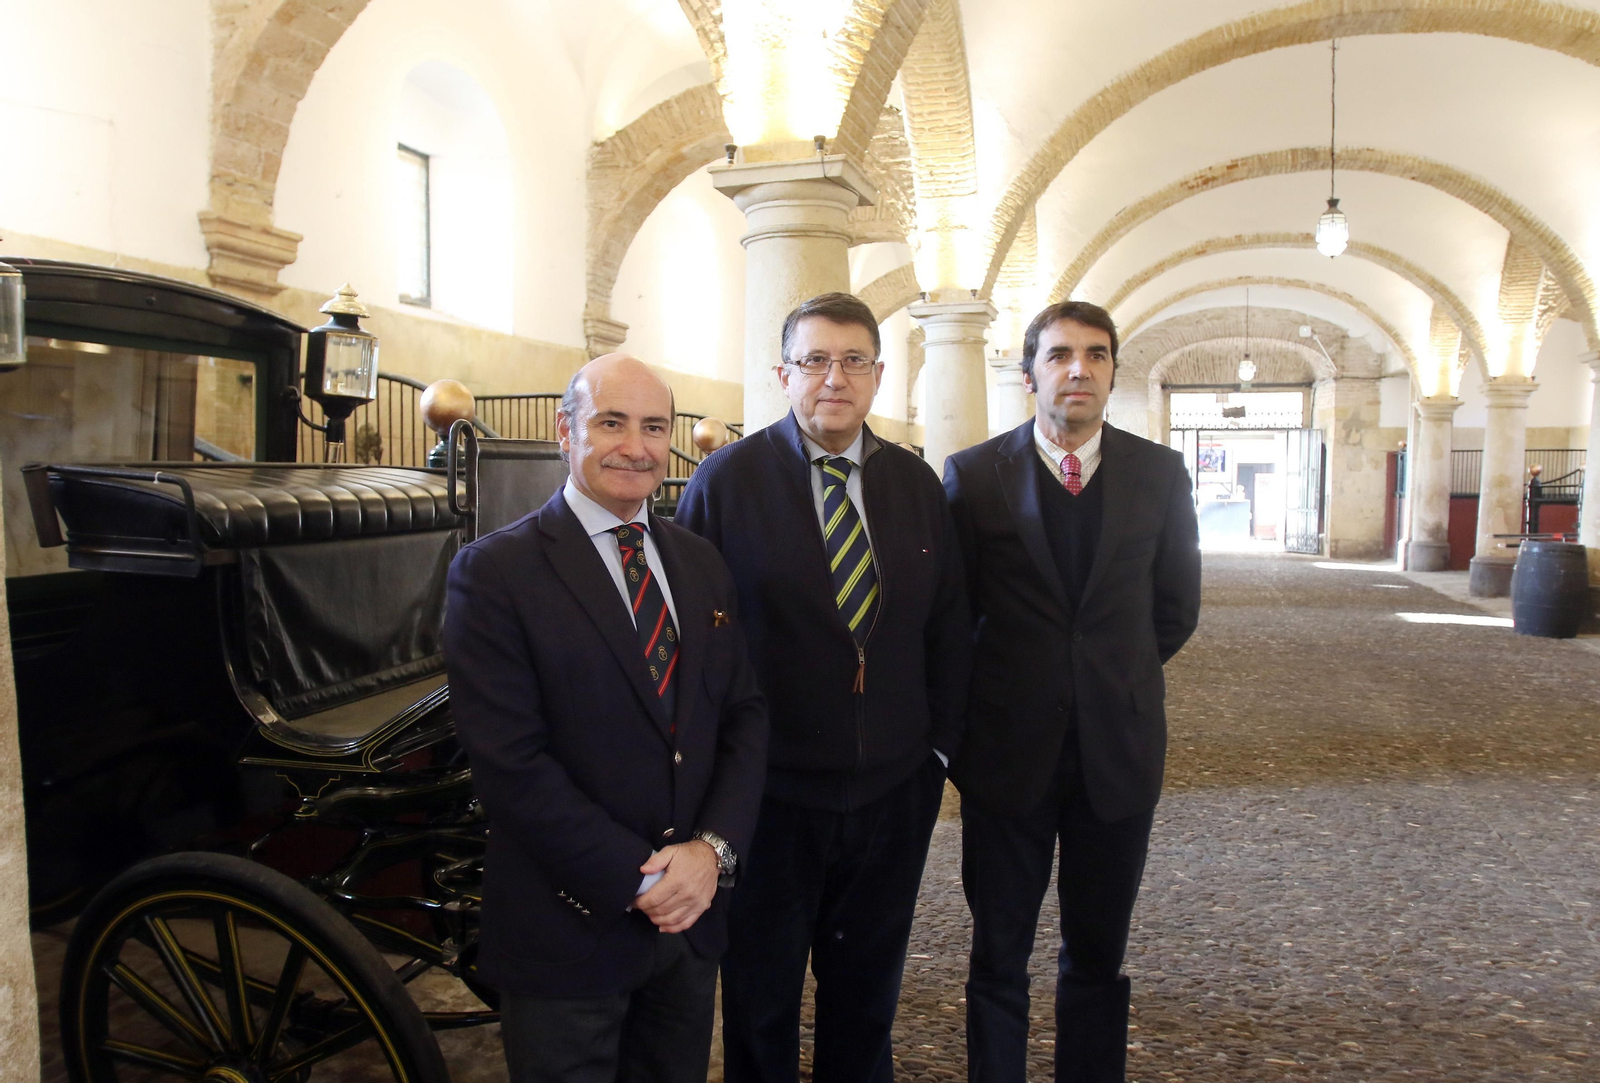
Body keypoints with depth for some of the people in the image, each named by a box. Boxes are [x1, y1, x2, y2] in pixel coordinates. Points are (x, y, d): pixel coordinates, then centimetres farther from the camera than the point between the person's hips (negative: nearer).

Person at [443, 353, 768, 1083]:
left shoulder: (703, 566, 7)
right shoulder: (494, 572, -12)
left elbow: (745, 715, 5)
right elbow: (511, 761, -17)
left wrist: (713, 847, -10)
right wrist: (637, 881, -17)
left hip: (691, 917, 5)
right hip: (567, 933, -5)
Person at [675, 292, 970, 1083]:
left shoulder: (917, 483, 3)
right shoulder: (727, 479, -9)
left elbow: (947, 626, 9)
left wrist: (940, 745, 6)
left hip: (893, 793, 4)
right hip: (771, 795, -3)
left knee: (868, 995, 20)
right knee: (761, 998, 16)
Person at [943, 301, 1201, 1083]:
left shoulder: (1159, 474, 1)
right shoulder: (973, 475, -5)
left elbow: (1174, 609, 9)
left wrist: (1115, 675, 7)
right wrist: (1008, 687, 4)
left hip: (1118, 747, 2)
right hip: (1008, 750, -1)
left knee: (1098, 956, 16)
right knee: (998, 958, 12)